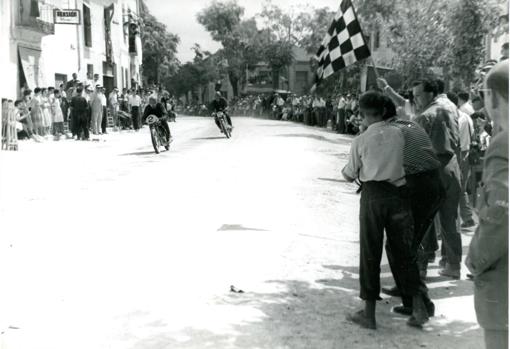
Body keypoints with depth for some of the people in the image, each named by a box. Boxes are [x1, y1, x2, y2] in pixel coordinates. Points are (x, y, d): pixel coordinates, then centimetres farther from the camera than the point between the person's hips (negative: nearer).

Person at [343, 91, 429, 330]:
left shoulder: (360, 141, -6)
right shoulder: (398, 134, 2)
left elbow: (350, 176, 2)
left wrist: (344, 170, 23)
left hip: (373, 195, -3)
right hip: (398, 191, 3)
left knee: (370, 253, 7)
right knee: (403, 251, 13)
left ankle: (369, 314, 13)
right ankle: (418, 307, 15)